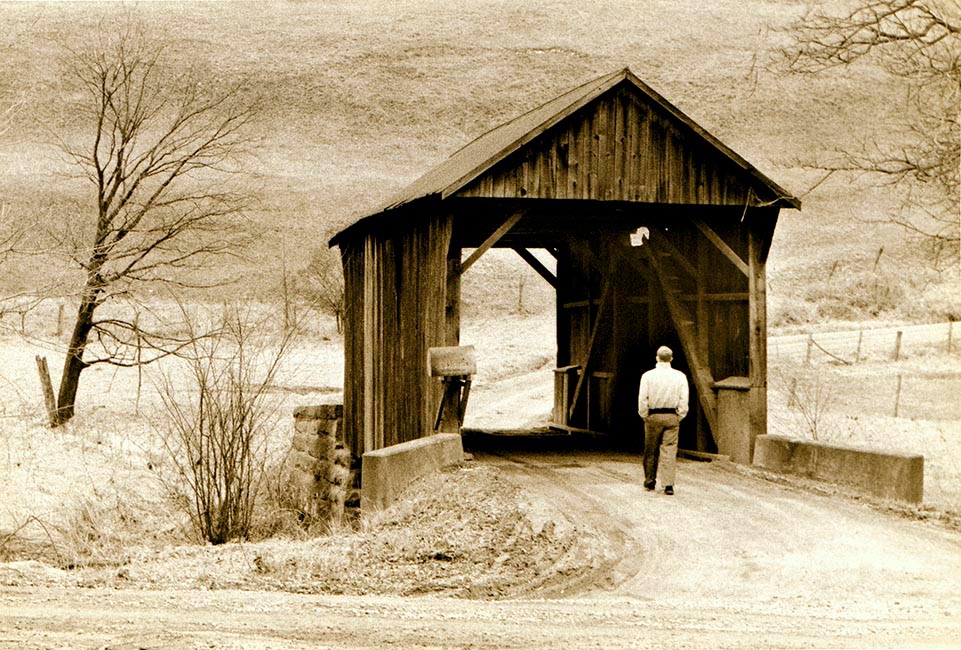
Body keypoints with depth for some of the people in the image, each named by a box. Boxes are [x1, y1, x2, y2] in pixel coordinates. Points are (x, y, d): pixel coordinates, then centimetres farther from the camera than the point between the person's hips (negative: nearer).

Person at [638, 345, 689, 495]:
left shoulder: (648, 376, -5)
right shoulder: (680, 376, -1)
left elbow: (642, 399, -5)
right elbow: (684, 400, -2)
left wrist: (644, 416, 7)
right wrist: (680, 417, 9)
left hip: (653, 416, 0)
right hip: (672, 416, 1)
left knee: (651, 451, 12)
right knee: (670, 450, 1)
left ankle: (650, 481, 22)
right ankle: (669, 484, -6)